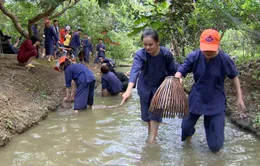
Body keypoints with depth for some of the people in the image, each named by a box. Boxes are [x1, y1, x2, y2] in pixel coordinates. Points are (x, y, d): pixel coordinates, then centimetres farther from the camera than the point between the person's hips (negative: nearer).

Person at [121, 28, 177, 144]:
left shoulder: (166, 54, -24)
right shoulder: (140, 54, -27)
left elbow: (172, 72, -10)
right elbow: (135, 70, -43)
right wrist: (129, 90, -57)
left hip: (160, 87, -1)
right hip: (144, 87, 2)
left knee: (155, 112, -7)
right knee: (146, 112, 14)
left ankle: (152, 137, 5)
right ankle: (151, 130, 39)